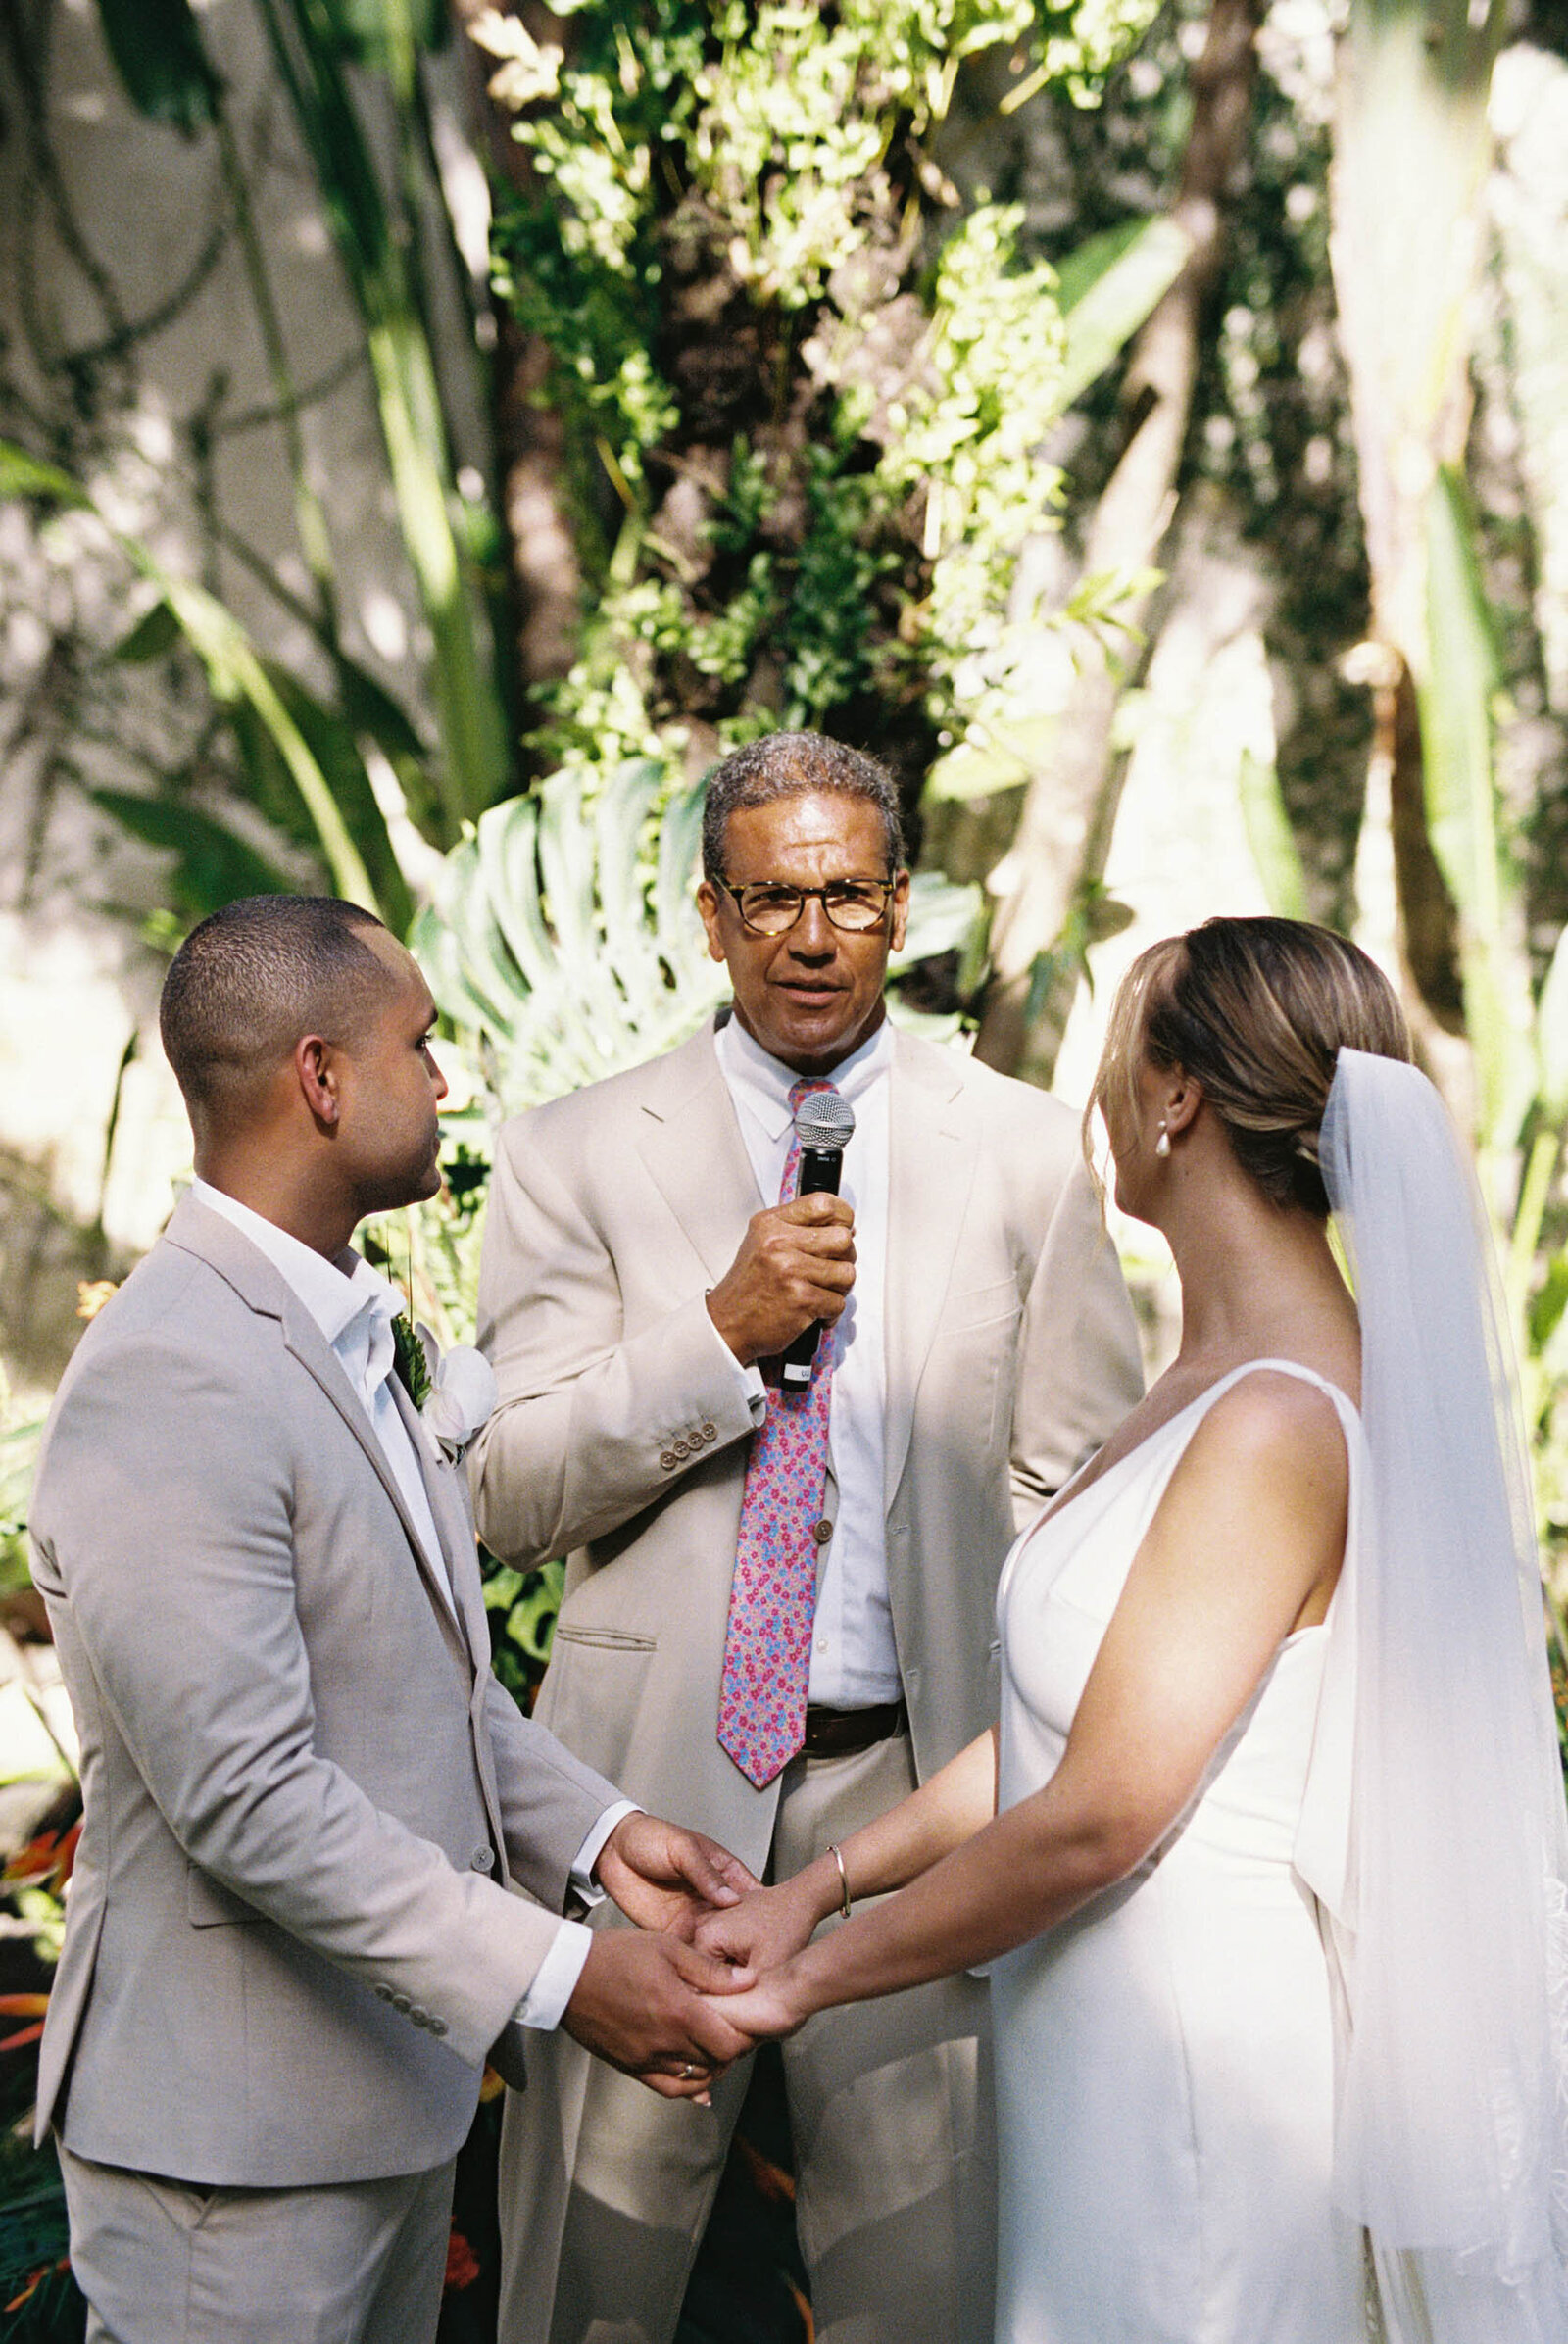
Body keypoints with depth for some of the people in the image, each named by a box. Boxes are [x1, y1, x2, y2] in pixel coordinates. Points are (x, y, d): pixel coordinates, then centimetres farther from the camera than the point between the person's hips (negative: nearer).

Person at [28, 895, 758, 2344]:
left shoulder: (334, 1331, 11)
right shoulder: (170, 1383, -23)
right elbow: (246, 1797, -27)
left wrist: (595, 1831, 2)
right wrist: (556, 1976, -24)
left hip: (391, 2058, 10)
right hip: (240, 2128, -9)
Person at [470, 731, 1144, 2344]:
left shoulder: (1025, 1152, 5)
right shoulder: (575, 1157, 2)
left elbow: (1082, 1484, 8)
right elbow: (507, 1495, -3)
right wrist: (722, 1332, -16)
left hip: (912, 1779, 0)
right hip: (650, 1774, 0)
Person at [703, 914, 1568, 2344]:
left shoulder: (1277, 1422, -23)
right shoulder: (1223, 1381, 7)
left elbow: (1098, 1815, -21)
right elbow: (1060, 1725, 10)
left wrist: (816, 1976, -10)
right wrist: (825, 1886, 5)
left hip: (1200, 2052, -8)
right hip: (1107, 2045, 8)